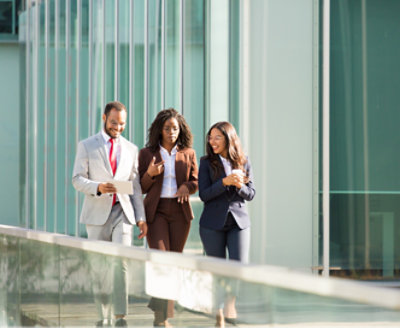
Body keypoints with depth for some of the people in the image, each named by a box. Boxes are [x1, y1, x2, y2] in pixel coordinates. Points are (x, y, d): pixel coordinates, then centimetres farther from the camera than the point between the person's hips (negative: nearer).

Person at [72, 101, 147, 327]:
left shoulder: (131, 149, 13)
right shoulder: (87, 146, 5)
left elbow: (136, 186, 14)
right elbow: (77, 179, 0)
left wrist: (141, 217, 8)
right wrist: (97, 188, -19)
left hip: (122, 212, 1)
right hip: (97, 213, -1)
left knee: (121, 262, -14)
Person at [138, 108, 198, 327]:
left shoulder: (188, 153, 9)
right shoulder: (147, 153, 4)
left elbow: (196, 182, 13)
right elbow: (142, 188, 5)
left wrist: (186, 186, -10)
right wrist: (150, 174, -16)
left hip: (180, 212, 2)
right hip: (156, 211, -2)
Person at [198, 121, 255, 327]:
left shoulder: (243, 163, 5)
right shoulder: (207, 163, 0)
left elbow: (251, 194, 5)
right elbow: (204, 194, -8)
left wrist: (239, 186, -16)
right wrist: (225, 182, -20)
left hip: (239, 222, 1)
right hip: (213, 223, -1)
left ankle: (230, 303, 7)